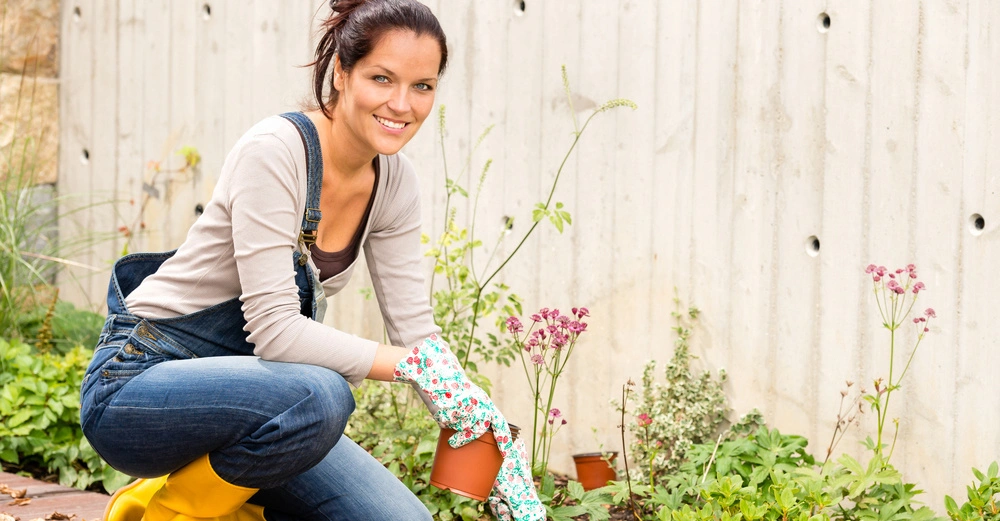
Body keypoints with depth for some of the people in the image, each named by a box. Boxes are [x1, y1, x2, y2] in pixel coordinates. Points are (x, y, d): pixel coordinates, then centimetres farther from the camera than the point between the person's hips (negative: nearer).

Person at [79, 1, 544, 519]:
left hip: (240, 389, 7)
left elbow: (415, 328, 2)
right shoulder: (276, 151, -22)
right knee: (320, 397, -36)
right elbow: (274, 329, -28)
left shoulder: (393, 182, 0)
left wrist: (492, 440, -11)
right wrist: (416, 365, -27)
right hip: (135, 381, -7)